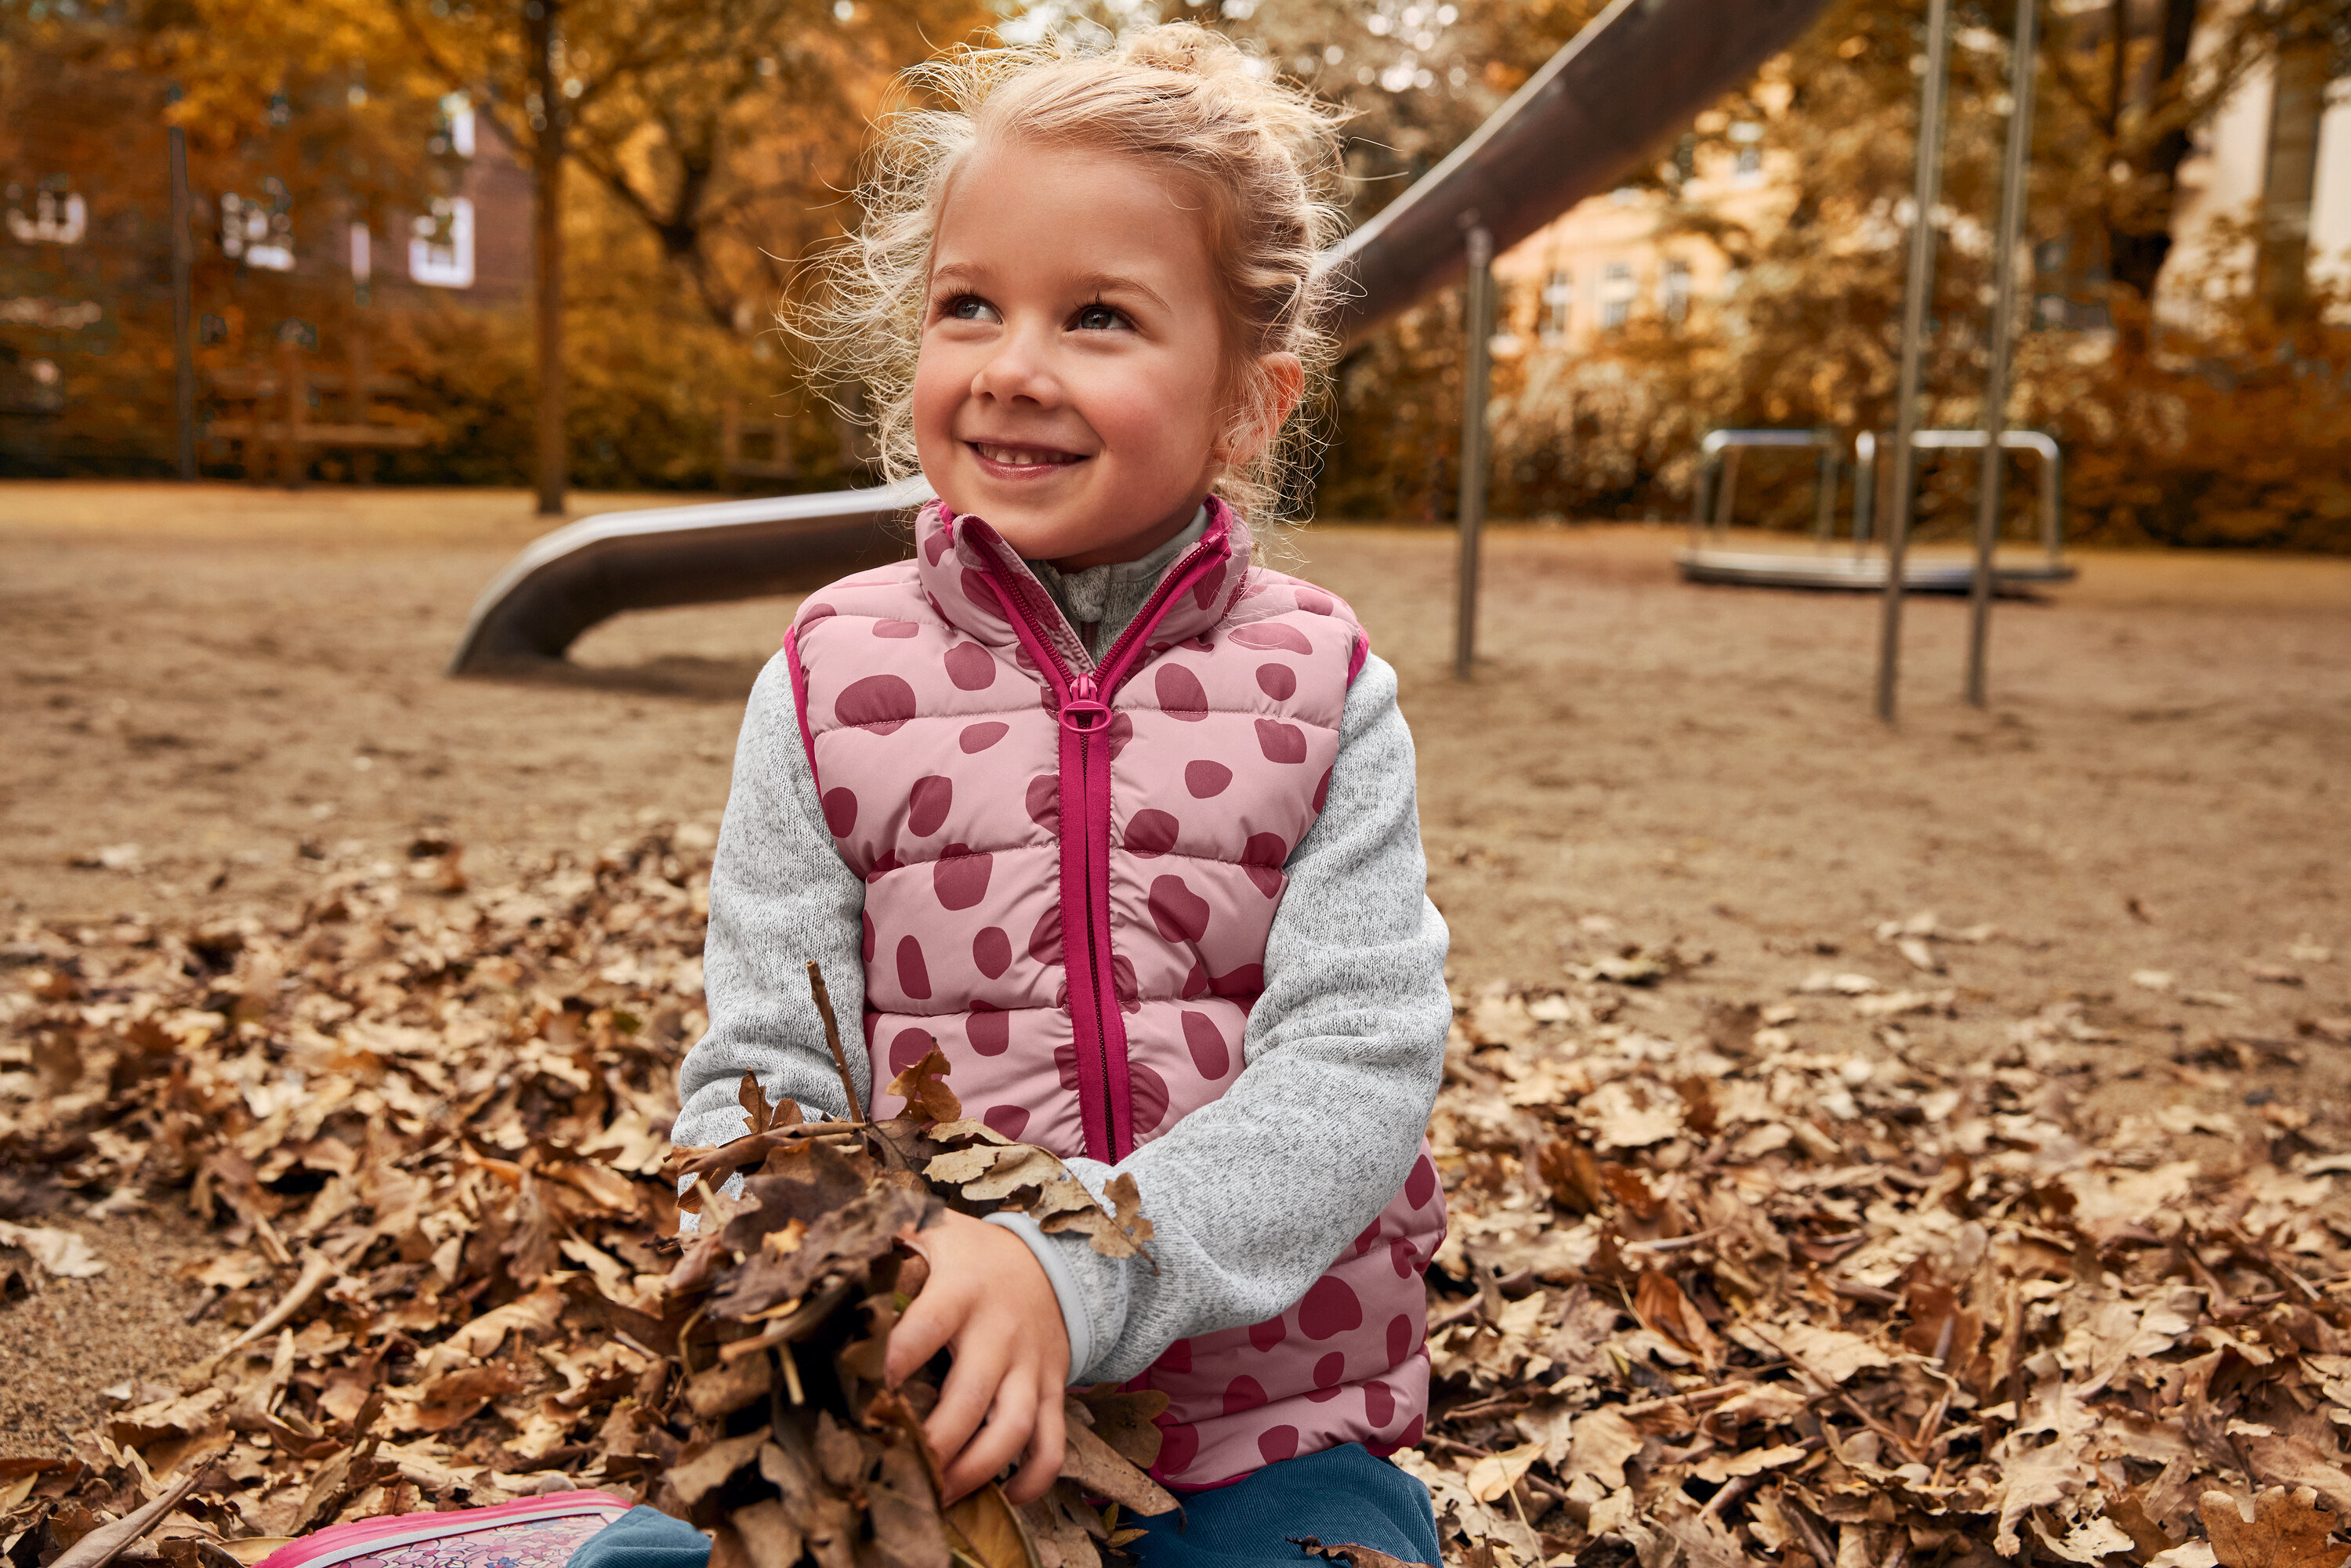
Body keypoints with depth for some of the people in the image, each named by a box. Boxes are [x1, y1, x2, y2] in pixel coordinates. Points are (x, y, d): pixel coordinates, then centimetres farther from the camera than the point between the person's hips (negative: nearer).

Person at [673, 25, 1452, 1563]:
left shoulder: (1321, 690, -4)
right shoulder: (831, 685, -3)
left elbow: (1360, 1056, -13)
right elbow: (761, 1076, -4)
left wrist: (1079, 1270, -28)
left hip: (1269, 1420, 0)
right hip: (921, 1415, 1)